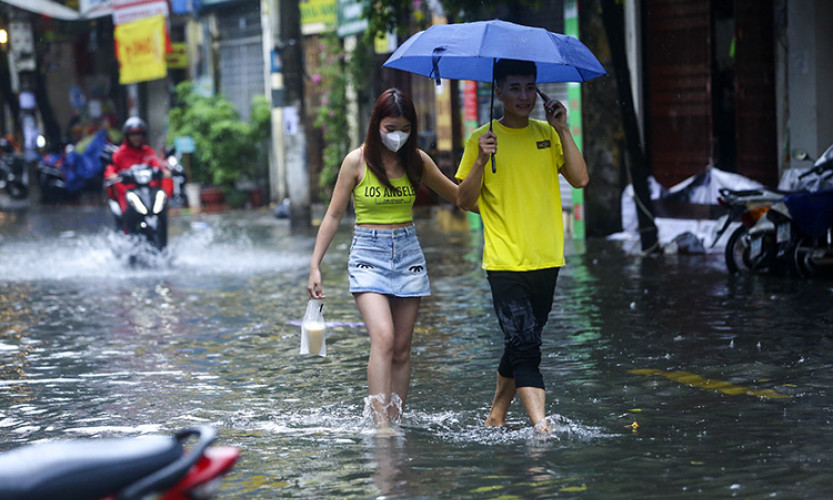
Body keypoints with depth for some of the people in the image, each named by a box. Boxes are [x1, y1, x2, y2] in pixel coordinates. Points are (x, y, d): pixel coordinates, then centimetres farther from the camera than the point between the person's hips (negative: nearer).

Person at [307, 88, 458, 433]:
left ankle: (395, 420, 10)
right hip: (368, 253, -4)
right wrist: (315, 265, -1)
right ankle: (380, 424, -25)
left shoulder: (417, 161, 4)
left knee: (402, 348, 3)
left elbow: (455, 195, 19)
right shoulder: (357, 161, -4)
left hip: (408, 251, 4)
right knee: (383, 339, -20)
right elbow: (334, 215, 2)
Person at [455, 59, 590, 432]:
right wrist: (481, 161, -18)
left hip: (546, 260, 4)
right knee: (524, 346, -13)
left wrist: (563, 130, -8)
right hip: (505, 262, -4)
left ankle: (496, 414, 27)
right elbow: (464, 201, -3)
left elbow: (580, 179, -2)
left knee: (522, 345, 12)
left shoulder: (547, 134, 10)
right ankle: (541, 426, -18)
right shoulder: (483, 139, 0)